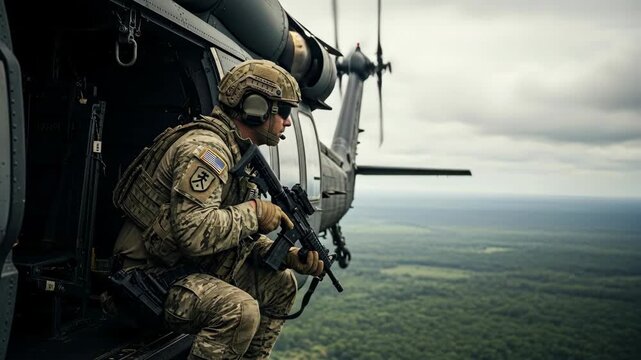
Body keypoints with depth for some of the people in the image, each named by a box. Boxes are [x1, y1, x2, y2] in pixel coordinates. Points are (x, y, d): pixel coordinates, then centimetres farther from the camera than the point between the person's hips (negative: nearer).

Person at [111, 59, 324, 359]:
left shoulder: (236, 153, 11)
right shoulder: (206, 147, -21)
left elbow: (239, 232, 13)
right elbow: (195, 233, -32)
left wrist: (287, 255, -2)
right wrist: (254, 212, -20)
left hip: (194, 267, 10)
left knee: (281, 283, 11)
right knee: (241, 310, -31)